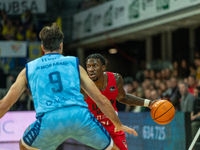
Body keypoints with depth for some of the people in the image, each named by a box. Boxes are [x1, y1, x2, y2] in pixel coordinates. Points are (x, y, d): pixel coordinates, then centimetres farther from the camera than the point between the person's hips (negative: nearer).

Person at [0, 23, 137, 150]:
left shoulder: (29, 69, 23)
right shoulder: (73, 63, 23)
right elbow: (101, 100, 22)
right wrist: (118, 124, 34)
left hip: (49, 121, 0)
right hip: (80, 116, 0)